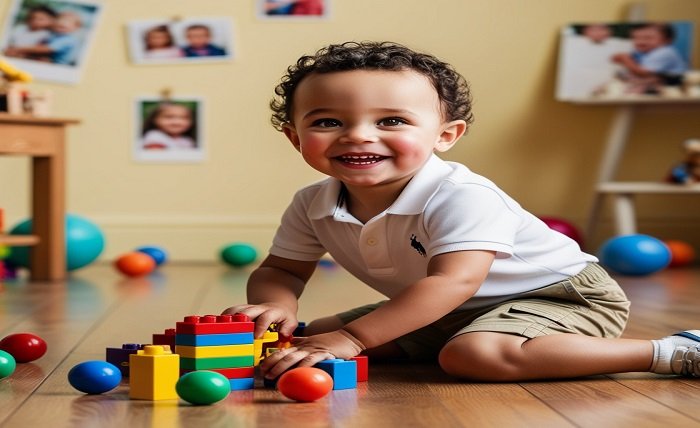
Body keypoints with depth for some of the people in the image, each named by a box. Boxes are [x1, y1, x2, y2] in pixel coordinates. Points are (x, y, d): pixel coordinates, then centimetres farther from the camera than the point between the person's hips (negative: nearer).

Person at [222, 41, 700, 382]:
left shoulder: (461, 196, -31)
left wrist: (351, 339, -44)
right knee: (308, 340, 5)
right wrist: (276, 306, -28)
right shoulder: (313, 206, -10)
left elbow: (454, 282, -39)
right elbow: (281, 270, -1)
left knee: (474, 355, -40)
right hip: (446, 314, 8)